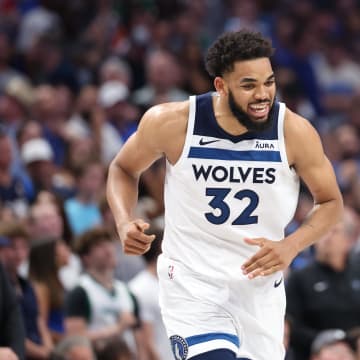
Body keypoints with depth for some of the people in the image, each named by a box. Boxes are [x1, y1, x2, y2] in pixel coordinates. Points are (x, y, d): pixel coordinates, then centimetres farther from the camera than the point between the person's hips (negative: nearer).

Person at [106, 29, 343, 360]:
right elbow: (124, 169, 4)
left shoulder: (294, 131, -14)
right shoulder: (171, 122, -15)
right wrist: (125, 223, -15)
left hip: (260, 281, 3)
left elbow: (330, 202, 0)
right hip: (191, 282, -3)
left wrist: (291, 246, -19)